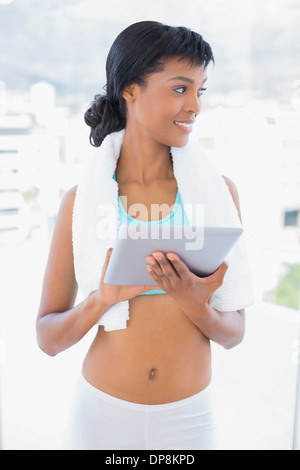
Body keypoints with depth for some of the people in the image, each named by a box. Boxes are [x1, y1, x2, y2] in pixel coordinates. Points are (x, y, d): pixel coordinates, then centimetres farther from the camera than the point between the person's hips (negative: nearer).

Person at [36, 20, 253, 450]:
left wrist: (194, 305, -21)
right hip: (102, 413, 0)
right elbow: (48, 338, -3)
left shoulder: (219, 191, -4)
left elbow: (234, 333, -2)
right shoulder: (80, 201, -6)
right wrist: (103, 299, -21)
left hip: (189, 416, 1)